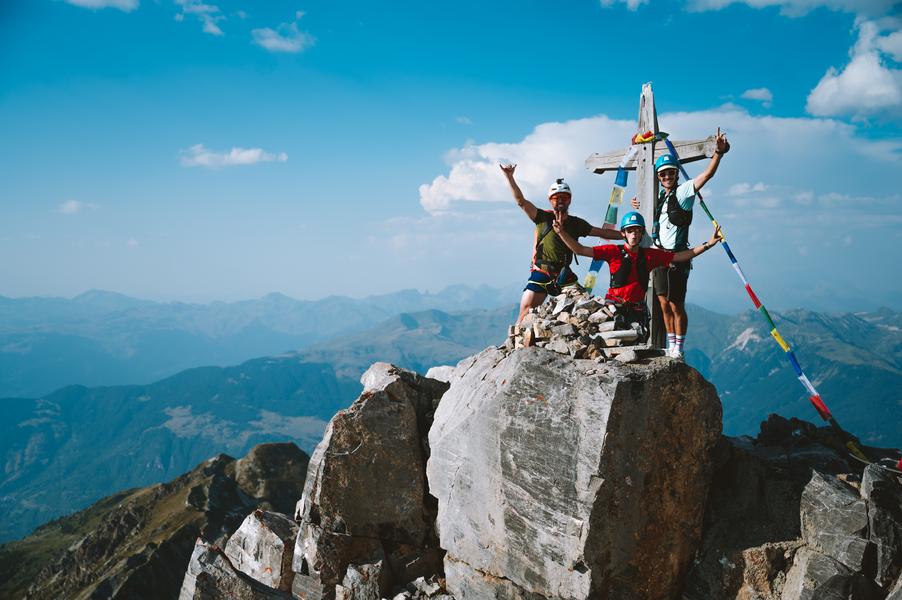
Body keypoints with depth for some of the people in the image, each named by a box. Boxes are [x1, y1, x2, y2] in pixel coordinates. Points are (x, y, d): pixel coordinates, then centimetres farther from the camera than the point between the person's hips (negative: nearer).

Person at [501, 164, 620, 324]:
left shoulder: (576, 224, 8)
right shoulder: (543, 218, 0)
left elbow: (603, 232, 16)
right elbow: (521, 201, -10)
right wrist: (509, 177, -21)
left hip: (564, 276, 3)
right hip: (540, 274, -3)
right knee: (525, 314, -9)